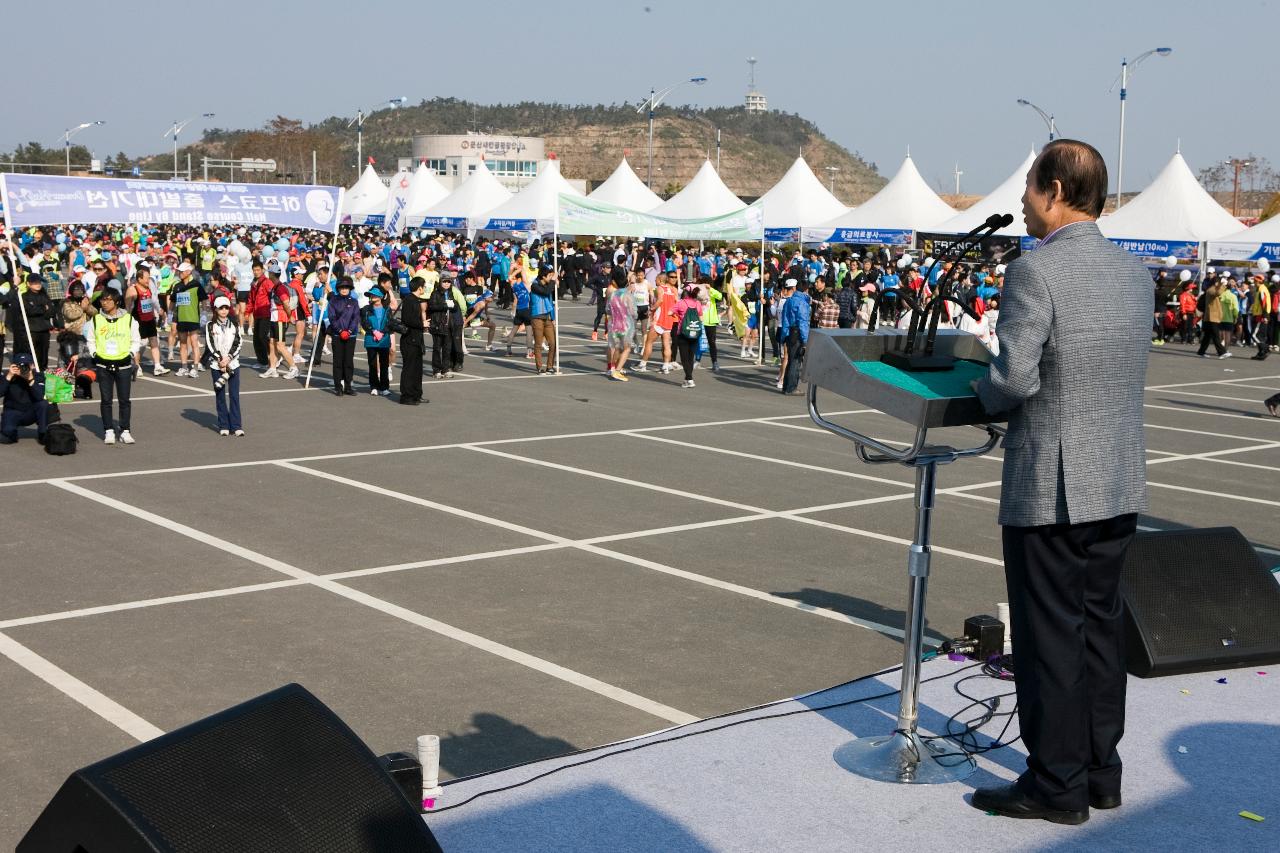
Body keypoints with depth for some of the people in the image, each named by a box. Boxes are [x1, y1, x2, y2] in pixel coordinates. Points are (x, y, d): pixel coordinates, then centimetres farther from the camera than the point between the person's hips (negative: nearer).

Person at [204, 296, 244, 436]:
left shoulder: (234, 324, 7)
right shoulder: (210, 326, 3)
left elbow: (238, 344, 1)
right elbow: (210, 345, -3)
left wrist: (228, 358, -11)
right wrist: (220, 360, -11)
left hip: (233, 363, 1)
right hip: (216, 365, -1)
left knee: (234, 395, -3)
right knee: (220, 395, 3)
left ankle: (236, 426, -2)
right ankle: (223, 426, 8)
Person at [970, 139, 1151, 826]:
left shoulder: (1034, 272, -16)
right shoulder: (1135, 272, 7)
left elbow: (1015, 380, -22)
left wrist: (982, 390, -1)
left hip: (1049, 489, -7)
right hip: (1120, 485, 7)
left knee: (1049, 634, 2)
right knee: (1101, 625, 16)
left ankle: (1057, 784, 11)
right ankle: (1101, 770, 26)